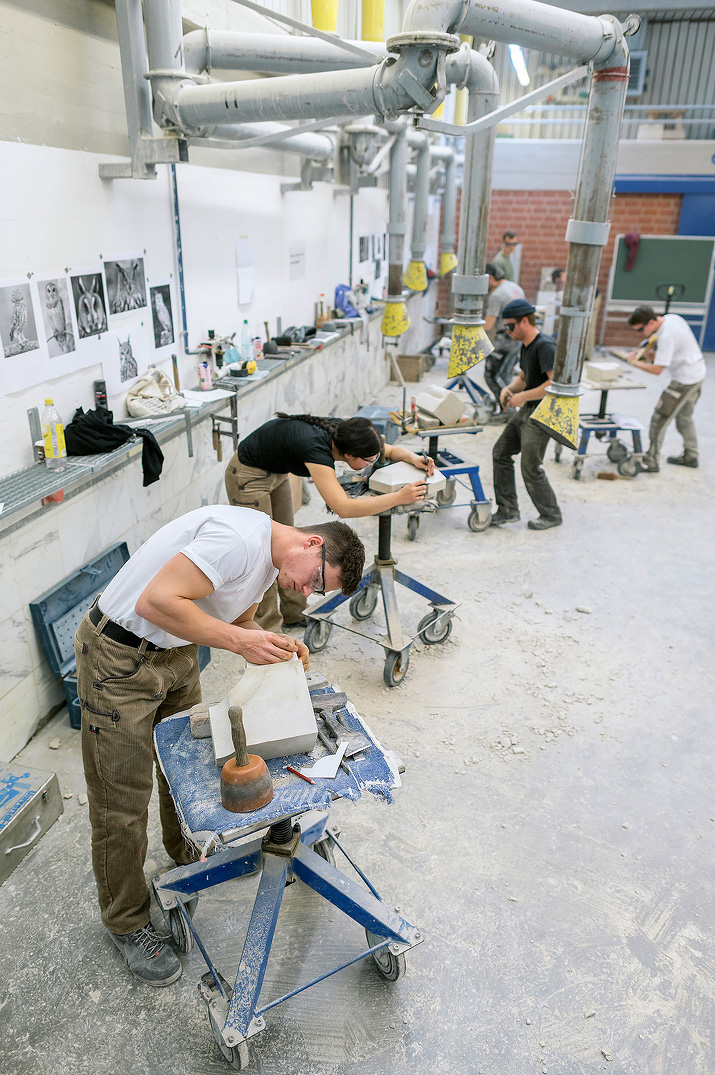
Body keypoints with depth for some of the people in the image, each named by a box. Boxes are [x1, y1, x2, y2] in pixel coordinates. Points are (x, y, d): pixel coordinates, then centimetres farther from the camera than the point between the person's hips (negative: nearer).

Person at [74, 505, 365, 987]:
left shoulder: (269, 559, 4)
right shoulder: (240, 539, -29)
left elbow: (237, 620, 15)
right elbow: (155, 602, -32)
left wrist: (272, 644, -4)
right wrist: (240, 640, -29)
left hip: (176, 652, 9)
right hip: (119, 658, -9)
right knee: (122, 804, 3)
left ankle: (191, 854, 49)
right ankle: (127, 923, 24)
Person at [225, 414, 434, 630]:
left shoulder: (343, 433, -15)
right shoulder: (316, 448, -39)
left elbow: (391, 450, 1)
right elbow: (343, 508, -47)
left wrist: (413, 458, -20)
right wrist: (399, 497, -45)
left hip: (276, 473, 9)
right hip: (249, 476, -8)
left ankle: (293, 614, 27)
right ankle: (268, 628, 9)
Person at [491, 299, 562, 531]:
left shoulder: (545, 346, -19)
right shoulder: (526, 346, 11)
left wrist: (524, 396, -23)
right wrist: (509, 388, 2)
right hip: (526, 411, 10)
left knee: (531, 468, -4)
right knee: (500, 453, 10)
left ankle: (551, 515, 15)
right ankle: (508, 509, 19)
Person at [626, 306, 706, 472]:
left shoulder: (666, 336, -27)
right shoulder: (672, 318, 1)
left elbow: (657, 370, -25)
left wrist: (634, 362, -12)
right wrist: (655, 353, 2)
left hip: (684, 380, -10)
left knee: (660, 419, -6)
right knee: (684, 416, 23)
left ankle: (651, 462, -2)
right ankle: (690, 456, 35)